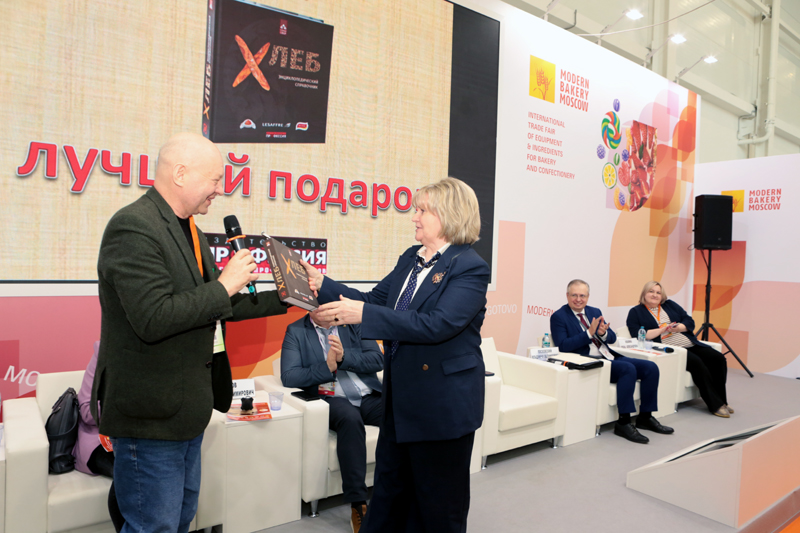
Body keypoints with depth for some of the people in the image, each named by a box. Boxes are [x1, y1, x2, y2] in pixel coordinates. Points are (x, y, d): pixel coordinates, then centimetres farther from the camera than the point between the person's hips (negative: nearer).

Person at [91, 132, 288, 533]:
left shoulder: (187, 229, 10)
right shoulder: (134, 226, -20)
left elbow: (210, 307, 15)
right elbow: (153, 319, -29)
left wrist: (283, 299, 11)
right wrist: (224, 286, -21)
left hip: (186, 410, 9)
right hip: (152, 416, -9)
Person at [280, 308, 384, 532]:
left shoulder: (354, 323, 10)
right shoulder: (296, 331, 7)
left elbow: (378, 360, 1)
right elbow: (288, 377, -4)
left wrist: (344, 357, -15)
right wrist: (327, 367, -16)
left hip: (369, 396, 3)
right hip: (330, 399, -2)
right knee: (350, 417, -35)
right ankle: (358, 505, -27)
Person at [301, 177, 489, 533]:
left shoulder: (470, 267, -17)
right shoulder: (410, 259, 8)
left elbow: (436, 325, -28)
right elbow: (374, 300, 8)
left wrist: (363, 314, -32)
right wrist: (321, 283, -5)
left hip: (443, 403, -7)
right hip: (401, 397, 8)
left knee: (438, 503, 12)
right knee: (389, 489, 22)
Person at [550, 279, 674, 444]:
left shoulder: (595, 312, 17)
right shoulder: (558, 317, -3)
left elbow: (612, 338, 14)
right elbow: (563, 345, -15)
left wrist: (603, 333, -10)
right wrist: (589, 333, -22)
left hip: (609, 357, 8)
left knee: (651, 367, -6)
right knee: (628, 369, -29)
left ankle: (645, 417, 7)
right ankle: (623, 423, -21)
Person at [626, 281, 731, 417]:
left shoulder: (670, 305, 20)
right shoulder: (635, 312, 6)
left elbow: (690, 322, 12)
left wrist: (677, 327, -9)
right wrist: (662, 330, -12)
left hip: (690, 344, 6)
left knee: (718, 358, -13)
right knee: (697, 363, -28)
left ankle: (721, 400, -3)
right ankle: (715, 405, -19)